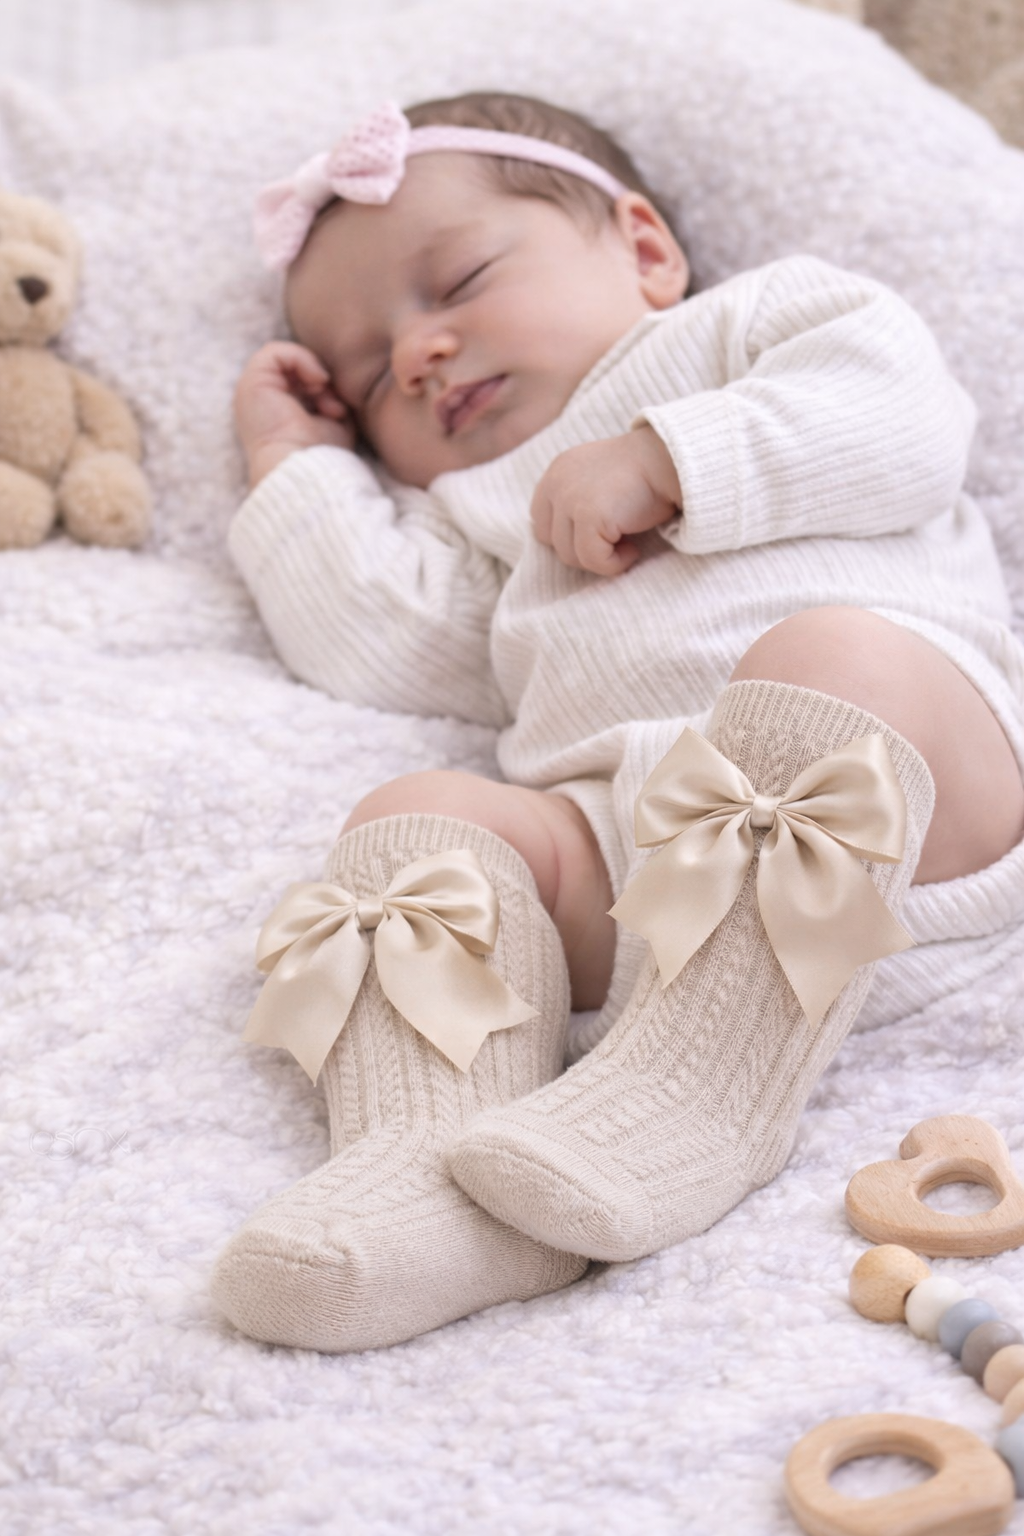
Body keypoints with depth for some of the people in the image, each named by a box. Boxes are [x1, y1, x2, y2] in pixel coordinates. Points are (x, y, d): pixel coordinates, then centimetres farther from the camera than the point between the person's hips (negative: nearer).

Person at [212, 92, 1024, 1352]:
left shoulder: (763, 316, 25)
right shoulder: (484, 522, 41)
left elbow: (902, 419, 4)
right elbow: (376, 639, 24)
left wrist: (666, 460, 1)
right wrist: (296, 463, 35)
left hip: (914, 801, -4)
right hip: (618, 840, 4)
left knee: (831, 658, -35)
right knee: (420, 820, -20)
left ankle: (694, 1100, -45)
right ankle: (432, 1160, -42)